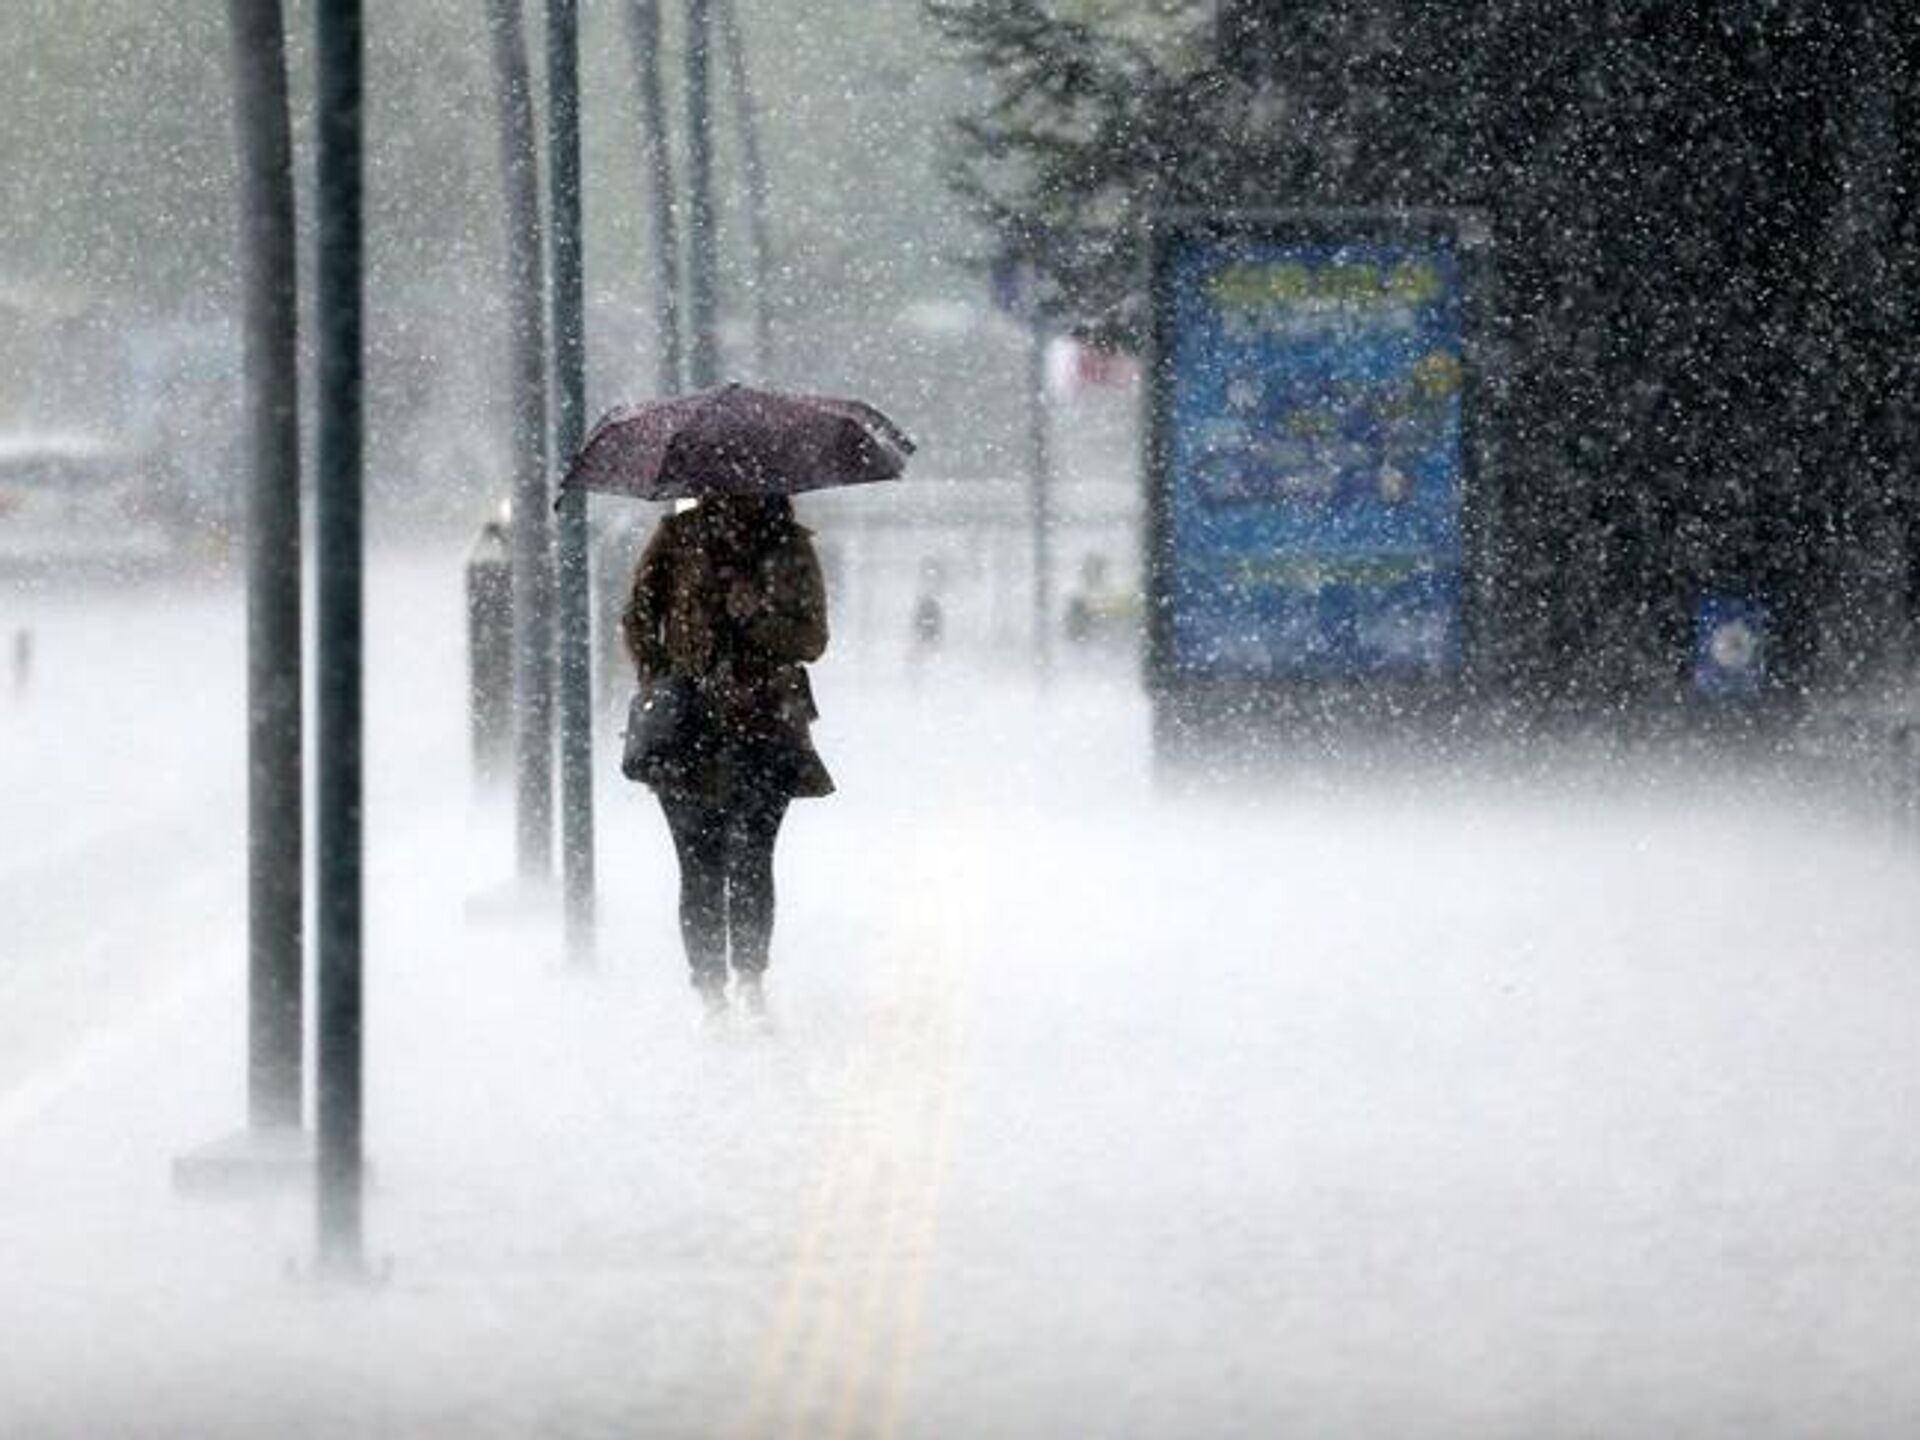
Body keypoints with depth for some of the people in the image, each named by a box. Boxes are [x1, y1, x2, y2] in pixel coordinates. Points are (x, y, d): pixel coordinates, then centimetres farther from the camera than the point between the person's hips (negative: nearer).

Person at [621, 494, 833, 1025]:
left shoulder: (790, 548, 8)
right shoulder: (679, 538, 7)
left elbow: (812, 637, 4)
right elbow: (638, 617, 9)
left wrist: (753, 624, -13)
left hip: (766, 726, 0)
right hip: (690, 727, 0)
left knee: (752, 856, -11)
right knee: (701, 866, -2)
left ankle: (749, 976, -2)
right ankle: (711, 991, 5)